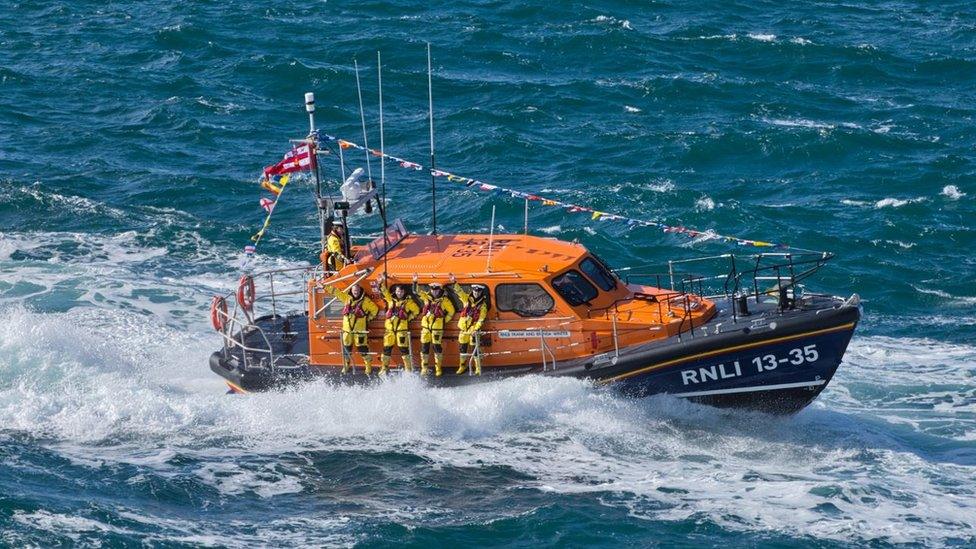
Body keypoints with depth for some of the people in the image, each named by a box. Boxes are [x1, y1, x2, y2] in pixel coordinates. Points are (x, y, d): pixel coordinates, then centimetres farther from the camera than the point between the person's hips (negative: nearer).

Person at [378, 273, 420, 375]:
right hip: (390, 328, 3)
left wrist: (409, 318, 3)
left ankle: (408, 368, -1)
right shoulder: (391, 300, 10)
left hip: (402, 329, -3)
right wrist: (382, 282, -8)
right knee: (387, 348, 4)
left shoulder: (408, 302, 4)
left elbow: (416, 310, 12)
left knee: (404, 349, -6)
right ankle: (384, 368, 12)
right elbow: (384, 292, 6)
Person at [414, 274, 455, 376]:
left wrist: (445, 321, 1)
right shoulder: (427, 296, 7)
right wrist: (415, 282, -5)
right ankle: (424, 367, 12)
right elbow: (416, 292, 9)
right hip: (425, 326, 4)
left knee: (437, 347, -4)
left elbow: (451, 311, 7)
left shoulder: (444, 300, -1)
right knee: (424, 346, 4)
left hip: (437, 327, -4)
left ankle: (438, 368, 3)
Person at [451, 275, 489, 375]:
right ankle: (462, 366, 24)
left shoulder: (482, 305, -4)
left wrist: (476, 329, -19)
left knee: (475, 348, -5)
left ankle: (478, 368, 2)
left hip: (473, 329, -4)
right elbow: (459, 291, 1)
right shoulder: (467, 299, 6)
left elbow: (481, 320, -9)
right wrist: (454, 283, -15)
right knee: (462, 347, 10)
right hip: (463, 328, 4)